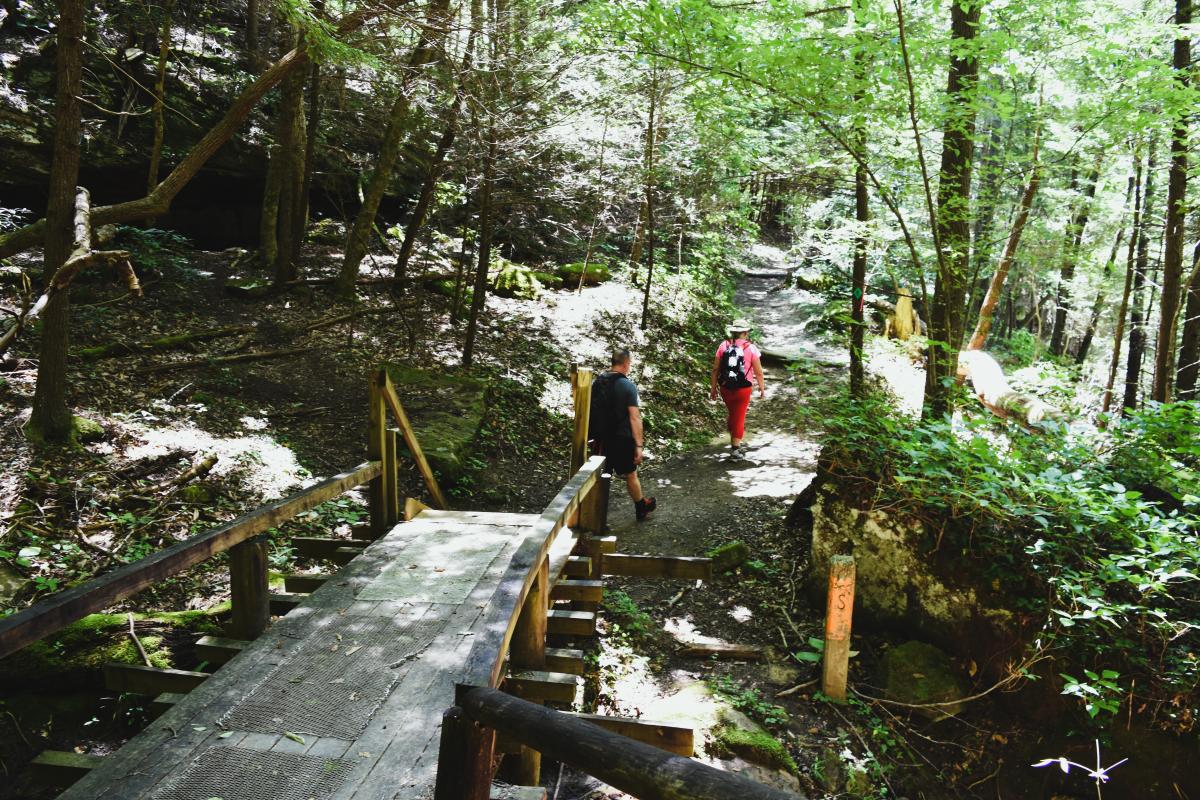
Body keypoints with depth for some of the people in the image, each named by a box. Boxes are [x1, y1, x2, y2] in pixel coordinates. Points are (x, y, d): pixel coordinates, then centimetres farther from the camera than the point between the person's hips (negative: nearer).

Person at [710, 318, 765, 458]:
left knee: (732, 414, 23)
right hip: (743, 389, -3)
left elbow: (715, 369, 0)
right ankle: (735, 447, 8)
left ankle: (735, 441, 32)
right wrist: (762, 388, 7)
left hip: (725, 388, 3)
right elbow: (758, 372, -6)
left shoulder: (723, 346, -1)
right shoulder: (751, 348, -8)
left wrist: (713, 388, 8)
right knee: (739, 417, 7)